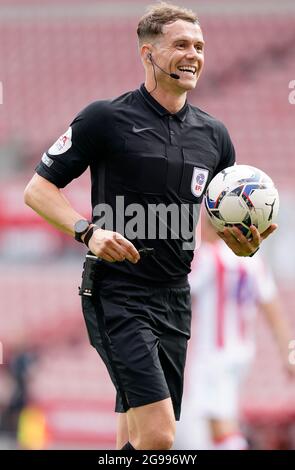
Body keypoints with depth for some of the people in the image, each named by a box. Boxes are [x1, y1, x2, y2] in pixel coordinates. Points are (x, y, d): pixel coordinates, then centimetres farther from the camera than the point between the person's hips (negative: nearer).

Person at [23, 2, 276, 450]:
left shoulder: (214, 135, 11)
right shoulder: (106, 118, -5)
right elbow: (38, 189, -2)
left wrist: (245, 244, -3)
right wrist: (88, 230, -19)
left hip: (175, 298, 6)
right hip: (117, 294, -6)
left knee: (137, 438, 9)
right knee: (157, 437, -20)